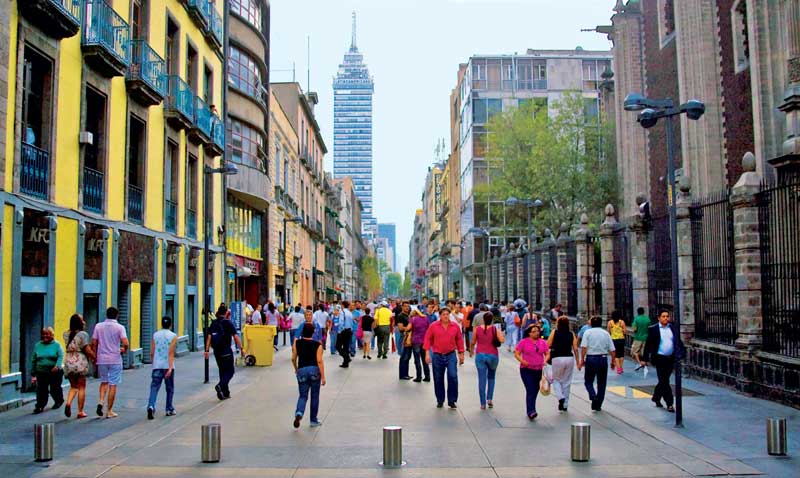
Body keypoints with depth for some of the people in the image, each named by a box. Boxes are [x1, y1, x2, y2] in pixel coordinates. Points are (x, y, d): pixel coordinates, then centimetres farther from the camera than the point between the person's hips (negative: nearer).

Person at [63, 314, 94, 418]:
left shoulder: (66, 334, 6)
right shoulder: (83, 334, -11)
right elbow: (88, 351, -15)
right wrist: (95, 359, -1)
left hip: (68, 362, 5)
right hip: (80, 362, -5)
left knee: (73, 386, 17)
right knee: (81, 387, 6)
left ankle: (68, 403, -9)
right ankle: (80, 412, 9)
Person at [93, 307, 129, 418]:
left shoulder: (98, 326, 2)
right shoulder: (119, 327, -6)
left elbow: (94, 343, 2)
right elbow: (125, 343, -17)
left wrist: (95, 357, 13)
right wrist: (124, 350, 5)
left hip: (101, 359, 3)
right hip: (115, 360, -3)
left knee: (104, 382, 21)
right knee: (113, 385, 4)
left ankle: (101, 401, -2)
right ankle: (109, 411, 6)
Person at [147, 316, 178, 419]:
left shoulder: (155, 335, 5)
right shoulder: (173, 336, -5)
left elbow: (152, 353, 6)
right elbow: (171, 353, -13)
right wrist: (170, 368, -17)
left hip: (157, 365, 2)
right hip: (168, 366, -2)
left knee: (154, 387, -2)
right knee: (170, 388, 12)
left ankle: (151, 406, -23)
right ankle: (169, 409, 19)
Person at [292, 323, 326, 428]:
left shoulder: (297, 343, 1)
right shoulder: (317, 345, -6)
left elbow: (293, 358, 6)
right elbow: (319, 361, -10)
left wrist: (296, 369, 25)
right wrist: (323, 377, -7)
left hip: (302, 370, 1)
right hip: (314, 370, -1)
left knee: (303, 395, 8)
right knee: (314, 396, 12)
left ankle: (299, 413, -21)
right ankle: (314, 420, 20)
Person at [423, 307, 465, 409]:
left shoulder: (455, 326, 1)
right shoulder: (433, 326, -3)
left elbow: (459, 340, 8)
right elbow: (427, 339, 0)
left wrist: (461, 354, 8)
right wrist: (427, 353, -6)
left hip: (451, 355, 0)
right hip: (437, 356, 0)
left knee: (453, 377, -12)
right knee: (438, 379, 8)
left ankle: (452, 401, 1)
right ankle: (440, 401, 23)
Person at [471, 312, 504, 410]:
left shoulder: (477, 329, -3)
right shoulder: (494, 329, -7)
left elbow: (473, 342, 5)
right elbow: (502, 340, -18)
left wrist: (471, 351, 23)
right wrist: (500, 333, 2)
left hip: (480, 355, 0)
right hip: (492, 356, 0)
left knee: (482, 379, 3)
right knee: (491, 377, 20)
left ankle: (483, 403, 3)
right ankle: (489, 398, 10)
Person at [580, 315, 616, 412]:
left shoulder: (588, 332, 1)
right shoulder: (605, 333, 6)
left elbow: (584, 347, -11)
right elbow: (612, 350, 3)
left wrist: (582, 359, -7)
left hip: (591, 358, -2)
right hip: (603, 358, 2)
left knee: (588, 381, 11)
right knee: (601, 383, 12)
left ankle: (593, 396, -15)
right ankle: (598, 405, 13)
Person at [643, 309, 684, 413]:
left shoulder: (673, 328, 7)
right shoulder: (653, 329, -5)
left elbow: (678, 342, 8)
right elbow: (648, 345, -3)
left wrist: (680, 354, -6)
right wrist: (645, 359, -3)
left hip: (671, 358, 5)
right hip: (660, 358, -4)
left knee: (663, 381, 16)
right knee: (664, 381, -5)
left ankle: (656, 397, 35)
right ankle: (669, 403, 1)